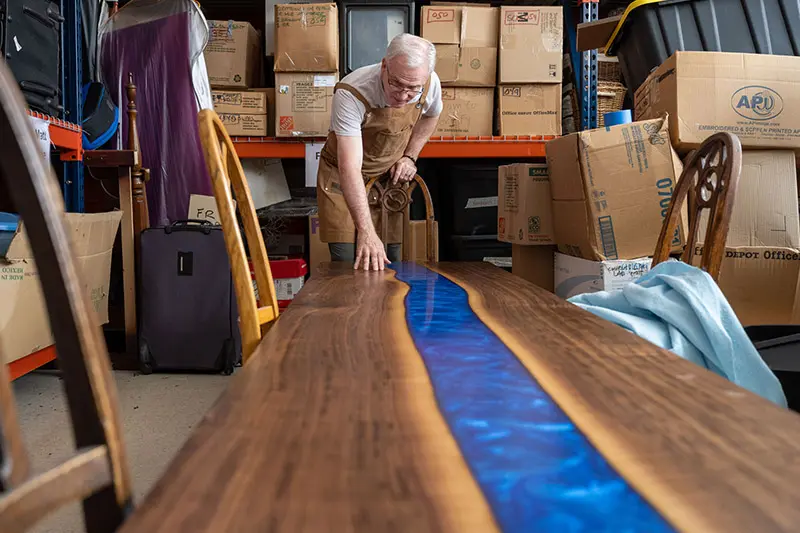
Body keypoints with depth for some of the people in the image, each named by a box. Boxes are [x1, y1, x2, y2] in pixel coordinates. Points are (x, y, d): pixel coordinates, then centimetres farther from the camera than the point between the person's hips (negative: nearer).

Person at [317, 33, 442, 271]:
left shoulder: (430, 84, -17)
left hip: (391, 178, 4)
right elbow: (350, 168, -39)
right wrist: (366, 232, -46)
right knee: (346, 265, -10)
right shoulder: (351, 94, -33)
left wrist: (410, 157, -3)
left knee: (390, 261, 4)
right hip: (344, 180, -4)